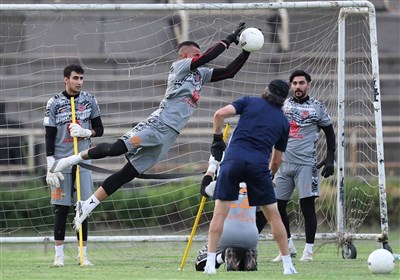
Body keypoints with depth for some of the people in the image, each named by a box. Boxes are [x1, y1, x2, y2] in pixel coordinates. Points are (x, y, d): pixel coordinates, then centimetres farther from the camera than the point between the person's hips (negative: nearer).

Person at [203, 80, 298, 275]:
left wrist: (217, 138, 12)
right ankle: (288, 265, 14)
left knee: (220, 212, 5)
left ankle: (210, 263, -2)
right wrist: (270, 175, 41)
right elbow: (276, 159, 23)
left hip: (233, 160, -1)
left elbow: (220, 114, -1)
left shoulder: (249, 102, 14)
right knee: (273, 215, 12)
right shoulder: (283, 122, 19)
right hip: (259, 165, 1)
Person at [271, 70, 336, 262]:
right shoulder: (282, 106, 12)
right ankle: (288, 247, 16)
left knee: (307, 205, -7)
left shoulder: (317, 108, 2)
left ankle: (308, 250, -1)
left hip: (306, 165, -4)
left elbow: (329, 132, 8)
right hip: (284, 163, 4)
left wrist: (330, 159, 0)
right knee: (277, 205, 2)